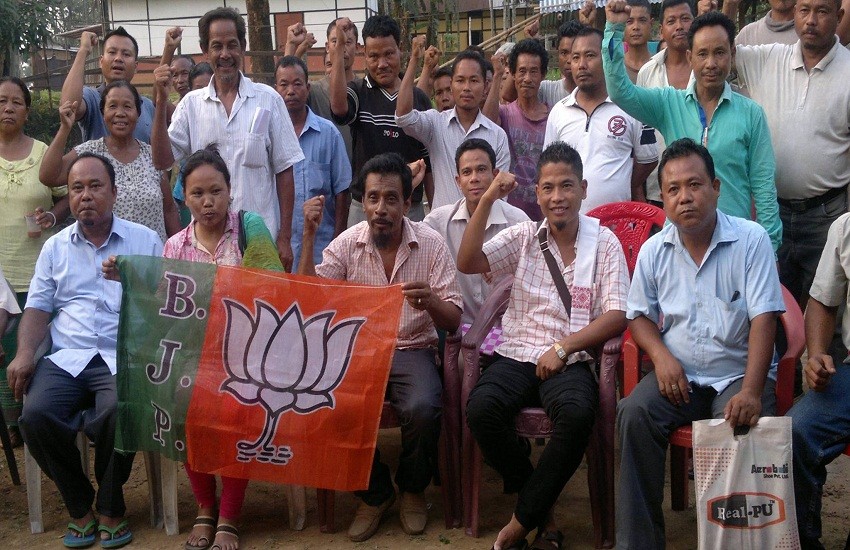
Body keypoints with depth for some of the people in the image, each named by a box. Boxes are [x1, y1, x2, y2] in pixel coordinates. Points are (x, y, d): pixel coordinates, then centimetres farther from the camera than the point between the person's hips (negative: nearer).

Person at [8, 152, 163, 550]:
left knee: (119, 412, -34)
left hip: (124, 358, -2)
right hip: (66, 359, 3)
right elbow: (38, 308, 14)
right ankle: (79, 506, -2)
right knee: (35, 415, -27)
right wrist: (24, 353, -3)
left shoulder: (146, 241, 11)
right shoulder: (55, 247, 19)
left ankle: (110, 508, -5)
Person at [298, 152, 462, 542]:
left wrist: (429, 301, -27)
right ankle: (374, 493, 0)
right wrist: (309, 235, -14)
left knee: (422, 408, -31)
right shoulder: (346, 244, 2)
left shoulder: (431, 244, -2)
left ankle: (412, 489, 2)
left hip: (413, 351, -1)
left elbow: (453, 322, -3)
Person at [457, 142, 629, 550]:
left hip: (571, 361, -2)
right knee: (481, 408, -29)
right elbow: (467, 263, -2)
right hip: (517, 356, 2)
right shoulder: (524, 237, 12)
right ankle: (543, 509, -5)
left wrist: (564, 347, -13)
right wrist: (487, 201, -9)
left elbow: (617, 316, -1)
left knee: (577, 413, -35)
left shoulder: (604, 243, 6)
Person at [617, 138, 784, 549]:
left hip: (738, 374, -2)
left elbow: (763, 319, -12)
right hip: (679, 376, 3)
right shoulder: (654, 250, 5)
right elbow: (639, 315, 14)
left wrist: (751, 392, -23)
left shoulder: (751, 240, -6)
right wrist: (660, 354, -9)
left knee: (741, 427, -33)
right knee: (634, 413, -25)